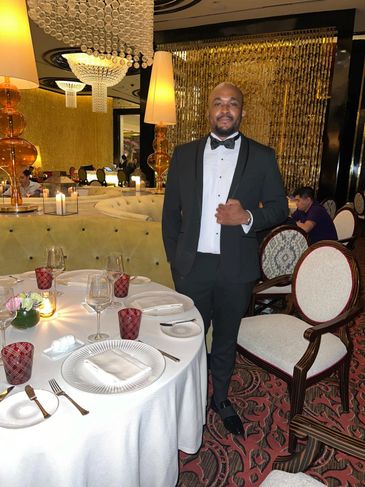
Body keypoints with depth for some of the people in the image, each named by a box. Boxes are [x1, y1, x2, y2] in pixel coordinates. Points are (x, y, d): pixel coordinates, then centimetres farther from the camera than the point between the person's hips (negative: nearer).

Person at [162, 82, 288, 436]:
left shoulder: (262, 157, 0)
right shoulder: (184, 154, 3)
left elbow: (279, 208, 3)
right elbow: (171, 210, 6)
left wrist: (247, 217, -17)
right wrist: (174, 258, 2)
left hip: (237, 268, 0)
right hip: (192, 265, 1)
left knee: (226, 338, 18)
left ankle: (221, 398, 41)